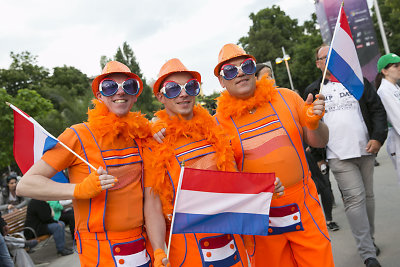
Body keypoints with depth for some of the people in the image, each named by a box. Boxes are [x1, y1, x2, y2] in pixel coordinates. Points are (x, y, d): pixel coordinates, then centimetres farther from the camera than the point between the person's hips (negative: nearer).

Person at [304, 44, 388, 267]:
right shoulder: (313, 91, 7)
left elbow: (377, 110, 8)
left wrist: (378, 137, -6)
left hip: (365, 150, 3)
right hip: (339, 156, -3)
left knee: (368, 196, 12)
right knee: (355, 198, -8)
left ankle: (370, 240, 30)